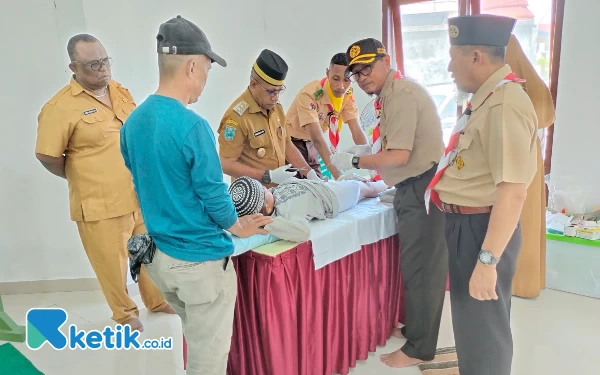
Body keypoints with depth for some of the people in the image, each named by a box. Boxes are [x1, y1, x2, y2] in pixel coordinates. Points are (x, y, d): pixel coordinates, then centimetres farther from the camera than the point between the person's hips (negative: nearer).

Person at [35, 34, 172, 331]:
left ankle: (157, 300, 43)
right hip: (101, 205, -6)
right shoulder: (61, 106, -15)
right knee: (113, 264, 10)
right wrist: (81, 178, -1)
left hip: (140, 196, 6)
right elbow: (46, 156, -12)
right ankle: (125, 313, 35)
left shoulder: (120, 92, 6)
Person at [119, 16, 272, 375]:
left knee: (197, 341, 28)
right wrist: (239, 228, 2)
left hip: (159, 254, 8)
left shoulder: (133, 122, 1)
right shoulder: (192, 125, -23)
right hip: (200, 258, -8)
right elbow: (213, 195, -17)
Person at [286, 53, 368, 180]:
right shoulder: (310, 94, -29)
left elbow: (356, 130, -16)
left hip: (312, 145, 5)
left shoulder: (348, 96, -10)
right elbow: (317, 137, -36)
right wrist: (338, 175, -44)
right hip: (293, 142, -5)